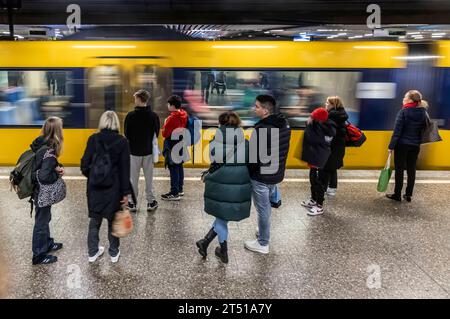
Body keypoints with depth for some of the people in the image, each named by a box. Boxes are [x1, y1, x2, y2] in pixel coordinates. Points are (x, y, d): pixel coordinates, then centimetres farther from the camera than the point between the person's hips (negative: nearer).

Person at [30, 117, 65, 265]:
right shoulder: (49, 152, -29)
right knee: (41, 222, 6)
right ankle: (39, 255, 22)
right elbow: (44, 177, -34)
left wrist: (57, 167, -10)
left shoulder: (40, 144, -2)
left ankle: (47, 244, 43)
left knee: (45, 218, 24)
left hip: (39, 190, 9)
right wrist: (58, 174, -18)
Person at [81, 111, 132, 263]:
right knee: (113, 220, 13)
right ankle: (114, 253, 25)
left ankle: (93, 252, 26)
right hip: (114, 188, -1)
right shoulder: (122, 142, -8)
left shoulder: (93, 139, -4)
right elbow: (125, 169, -9)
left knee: (95, 220, 16)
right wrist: (126, 192, -6)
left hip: (95, 187, 1)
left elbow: (85, 164, -3)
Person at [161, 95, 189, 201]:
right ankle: (180, 189, 26)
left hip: (172, 145, -9)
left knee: (173, 168, -6)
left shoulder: (172, 118, -20)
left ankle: (174, 193, -3)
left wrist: (165, 124, -2)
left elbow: (165, 133, -17)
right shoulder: (184, 115, 5)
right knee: (179, 166, 16)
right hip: (181, 144, 9)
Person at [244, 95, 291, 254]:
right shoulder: (285, 125, 1)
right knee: (266, 206, 25)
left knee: (263, 209, 5)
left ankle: (263, 244, 19)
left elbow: (253, 156, -21)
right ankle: (264, 232, 41)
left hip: (261, 177, -8)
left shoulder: (261, 129, -25)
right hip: (277, 174, 8)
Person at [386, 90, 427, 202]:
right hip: (415, 146, 5)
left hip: (402, 145, -5)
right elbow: (423, 129, 7)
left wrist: (391, 146, -12)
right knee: (411, 170, 11)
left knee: (399, 170, 3)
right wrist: (418, 142, 16)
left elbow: (397, 130, -15)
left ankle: (397, 195, 9)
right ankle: (408, 195, 17)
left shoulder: (403, 111, -13)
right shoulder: (423, 112, 2)